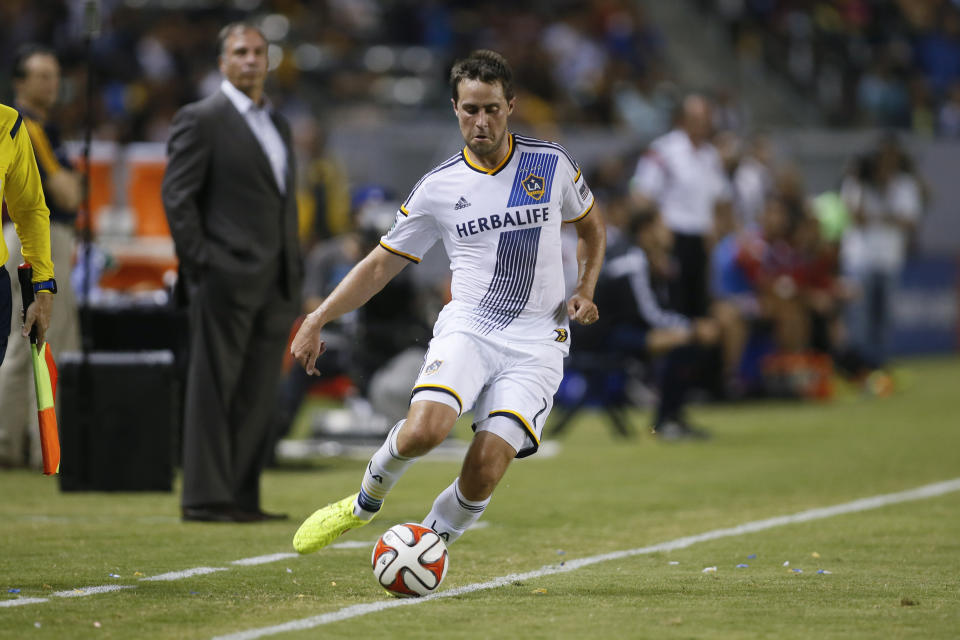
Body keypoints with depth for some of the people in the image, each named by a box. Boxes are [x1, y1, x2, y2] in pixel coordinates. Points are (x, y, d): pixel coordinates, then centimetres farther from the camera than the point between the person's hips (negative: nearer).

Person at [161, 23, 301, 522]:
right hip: (226, 279, -7)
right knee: (214, 391, -5)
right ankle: (205, 497, -3)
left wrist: (295, 271, 15)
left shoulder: (278, 124, 19)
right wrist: (201, 263, -14)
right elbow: (177, 196, -9)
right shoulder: (201, 120, -4)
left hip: (275, 285, 7)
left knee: (258, 397, 7)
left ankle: (242, 496, 11)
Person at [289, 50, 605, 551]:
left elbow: (590, 227, 23)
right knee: (424, 429, -29)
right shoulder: (439, 187, 4)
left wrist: (585, 292, 6)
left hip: (536, 344, 0)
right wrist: (318, 319, 1)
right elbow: (381, 264, 10)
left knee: (485, 470, -19)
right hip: (466, 330, 0)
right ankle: (365, 502, 2)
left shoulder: (552, 165, 5)